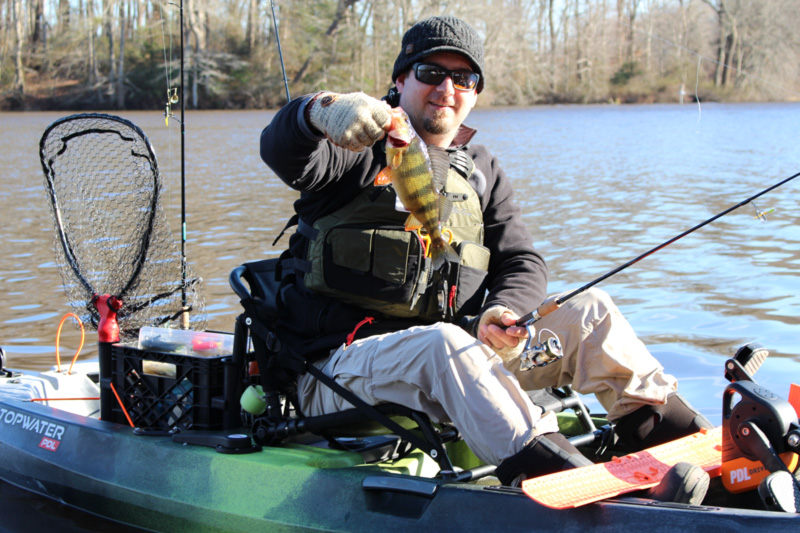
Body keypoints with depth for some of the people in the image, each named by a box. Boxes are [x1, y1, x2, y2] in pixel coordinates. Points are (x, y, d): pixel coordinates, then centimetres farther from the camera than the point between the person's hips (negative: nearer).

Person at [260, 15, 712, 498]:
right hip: (342, 363, -5)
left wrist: (501, 313, -13)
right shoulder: (361, 149, 2)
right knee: (445, 343, -38)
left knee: (590, 310, -6)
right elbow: (282, 152, -20)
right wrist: (321, 110, -45)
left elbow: (523, 262, 12)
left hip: (449, 356, 6)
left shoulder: (482, 172, 19)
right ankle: (544, 465, -55)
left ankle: (672, 430, -17)